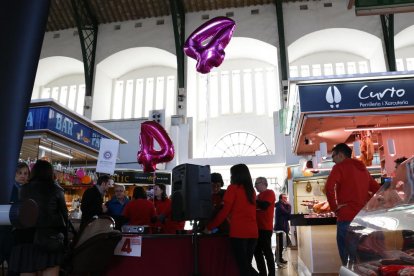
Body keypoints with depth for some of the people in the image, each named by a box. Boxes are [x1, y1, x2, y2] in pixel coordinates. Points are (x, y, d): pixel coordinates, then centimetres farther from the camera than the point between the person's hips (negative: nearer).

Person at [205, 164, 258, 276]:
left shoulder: (233, 188, -2)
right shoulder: (251, 190, 15)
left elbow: (225, 211, -3)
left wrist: (210, 227, 4)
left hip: (238, 232, -6)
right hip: (252, 232, 6)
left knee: (243, 267, -1)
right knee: (247, 265, 17)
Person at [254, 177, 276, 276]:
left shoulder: (269, 193, -5)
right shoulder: (259, 195, 19)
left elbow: (264, 205, -20)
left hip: (265, 228, -9)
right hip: (258, 228, 9)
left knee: (267, 251, -5)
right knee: (257, 251, 11)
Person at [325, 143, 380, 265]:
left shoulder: (340, 167, -4)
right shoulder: (363, 168, 18)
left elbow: (329, 187, -20)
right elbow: (377, 189, 21)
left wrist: (334, 207, -10)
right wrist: (368, 205, 17)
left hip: (347, 216, -7)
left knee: (347, 256, 0)